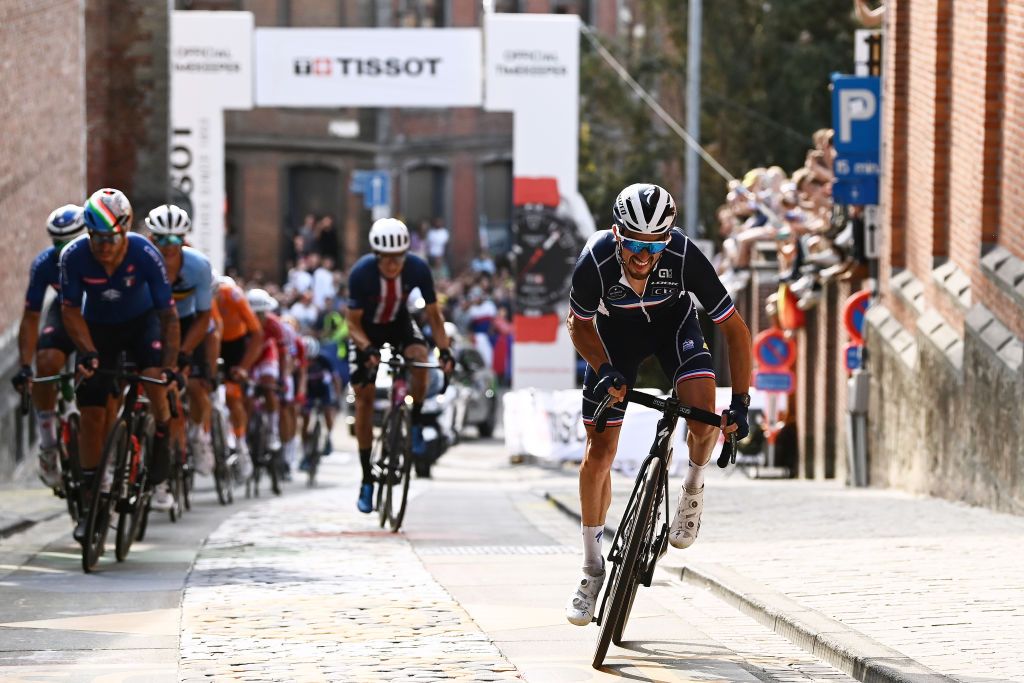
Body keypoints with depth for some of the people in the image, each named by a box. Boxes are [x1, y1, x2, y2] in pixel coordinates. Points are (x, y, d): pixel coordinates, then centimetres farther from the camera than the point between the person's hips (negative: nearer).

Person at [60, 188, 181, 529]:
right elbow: (71, 310, -16)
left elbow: (168, 314, -26)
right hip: (98, 327, 1)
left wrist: (170, 366, -34)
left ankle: (160, 478, -13)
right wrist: (88, 353, -30)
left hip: (142, 321, -1)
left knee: (154, 379, -28)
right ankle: (91, 501, 6)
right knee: (92, 414, -5)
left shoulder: (145, 255, -31)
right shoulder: (74, 257, -28)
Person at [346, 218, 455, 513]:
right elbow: (353, 322, -23)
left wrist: (444, 349, -28)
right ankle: (367, 480, 3)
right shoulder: (361, 273, -31)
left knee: (420, 357, -31)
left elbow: (433, 314, -15)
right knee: (364, 396, -5)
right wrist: (368, 349, -41)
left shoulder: (418, 269, -26)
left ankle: (414, 423, -6)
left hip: (399, 323, 1)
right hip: (366, 329, -1)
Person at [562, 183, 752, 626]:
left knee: (703, 412, -28)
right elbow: (579, 323, -13)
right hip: (615, 329, 1)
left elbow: (734, 328, -25)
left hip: (672, 322, 0)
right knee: (599, 450, -1)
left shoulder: (684, 257, -36)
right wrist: (604, 371, -29)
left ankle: (693, 488, 6)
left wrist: (740, 404, -28)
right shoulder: (595, 261, -35)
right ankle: (592, 569, 15)